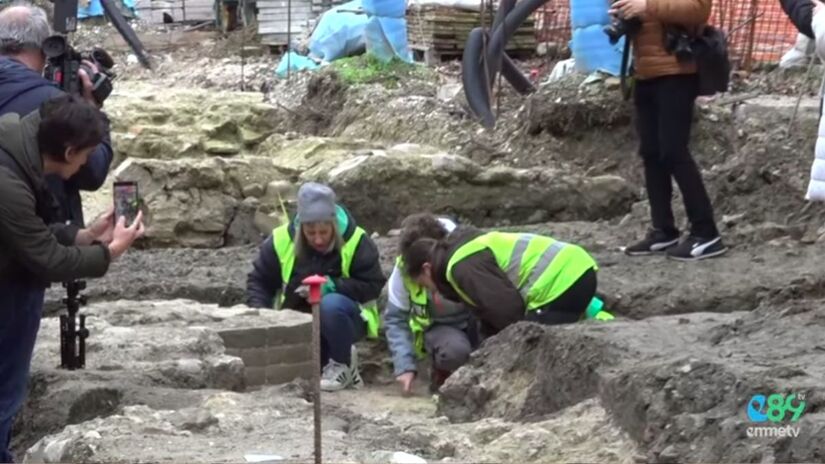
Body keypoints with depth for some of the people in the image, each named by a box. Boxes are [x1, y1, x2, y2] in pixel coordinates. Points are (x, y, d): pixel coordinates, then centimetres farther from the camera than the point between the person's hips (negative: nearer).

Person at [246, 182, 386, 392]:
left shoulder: (356, 241, -16)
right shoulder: (281, 240, -9)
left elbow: (372, 286, -15)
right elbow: (259, 281, 1)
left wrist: (330, 286, -27)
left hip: (342, 318, -3)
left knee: (331, 304, -37)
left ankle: (343, 365, -12)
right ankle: (323, 361, 15)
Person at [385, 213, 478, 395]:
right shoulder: (405, 268, -17)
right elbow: (396, 319, -8)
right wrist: (404, 366, -18)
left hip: (475, 322, 1)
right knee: (454, 351, -36)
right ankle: (442, 373, -1)